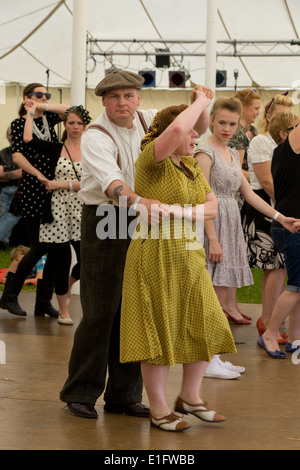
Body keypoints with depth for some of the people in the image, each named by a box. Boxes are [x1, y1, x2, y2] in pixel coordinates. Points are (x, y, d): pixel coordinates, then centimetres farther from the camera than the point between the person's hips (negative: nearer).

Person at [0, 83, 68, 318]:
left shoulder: (49, 119, 14)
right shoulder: (19, 123, 0)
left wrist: (44, 106, -5)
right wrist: (40, 176, -19)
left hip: (55, 187, 5)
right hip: (33, 190, -5)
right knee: (40, 246, -7)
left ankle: (44, 301, 9)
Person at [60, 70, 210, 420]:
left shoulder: (149, 121, 5)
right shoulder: (95, 137, -15)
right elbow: (111, 181, -32)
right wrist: (139, 202, -51)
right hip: (104, 224, -6)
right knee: (100, 311, -4)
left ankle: (124, 395, 17)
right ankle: (81, 392, 9)